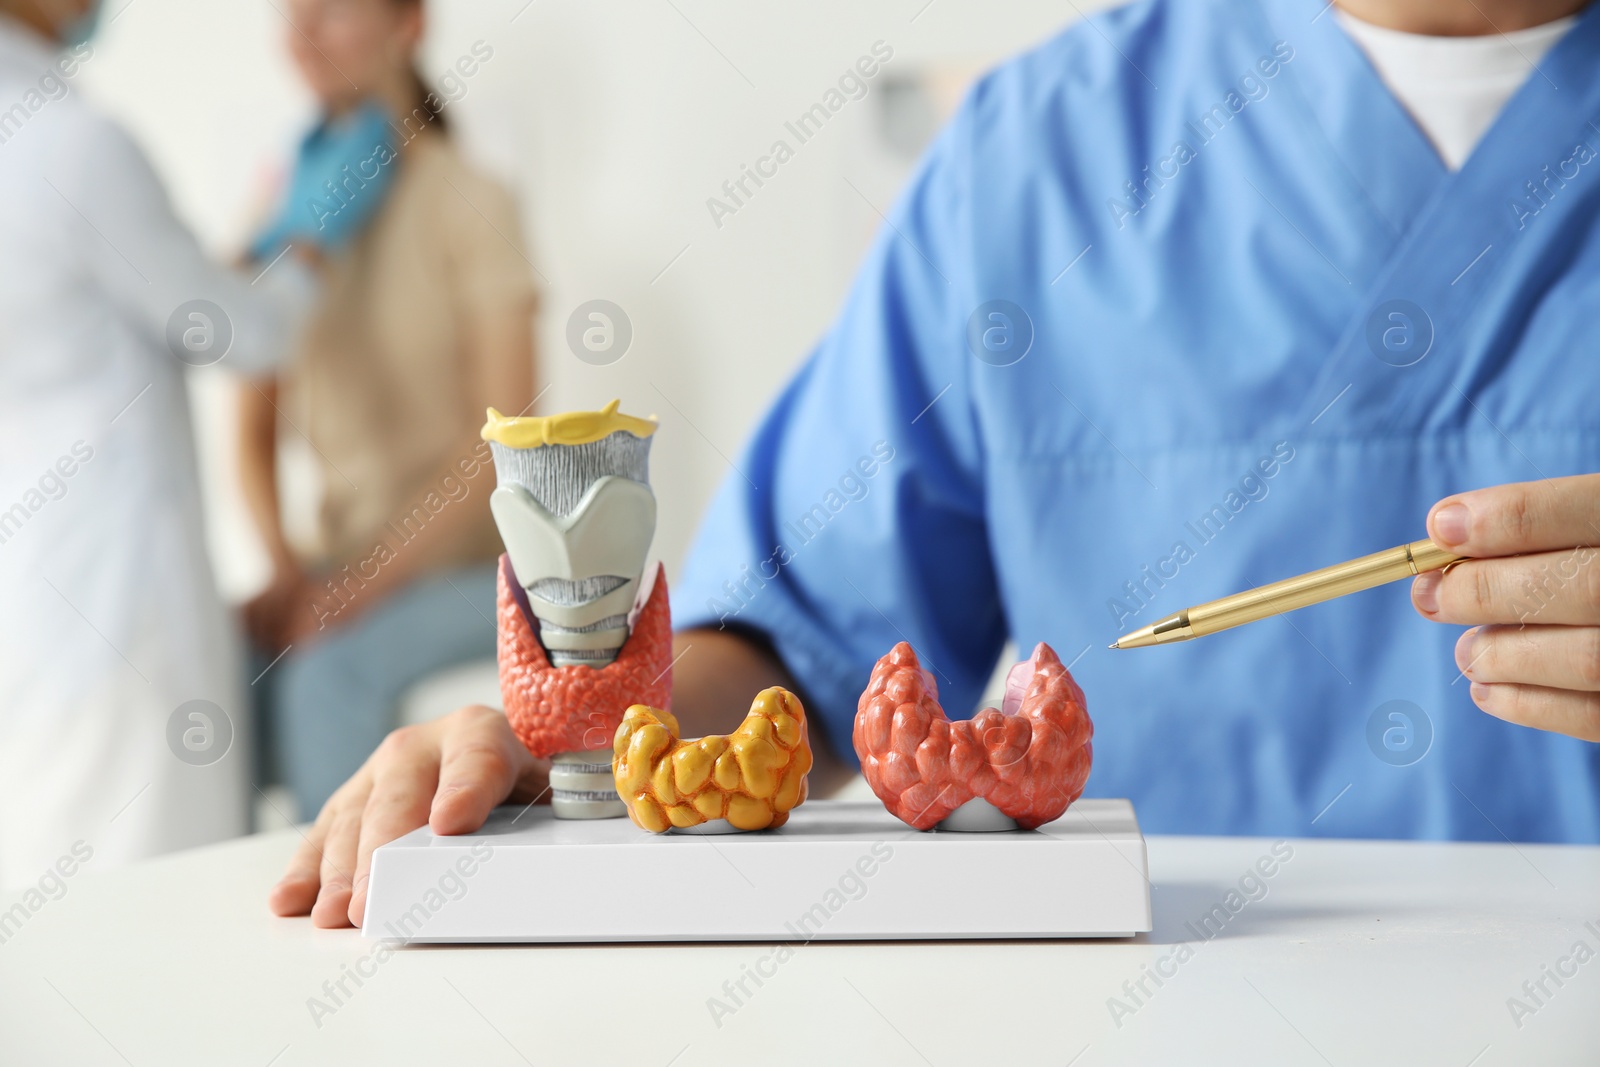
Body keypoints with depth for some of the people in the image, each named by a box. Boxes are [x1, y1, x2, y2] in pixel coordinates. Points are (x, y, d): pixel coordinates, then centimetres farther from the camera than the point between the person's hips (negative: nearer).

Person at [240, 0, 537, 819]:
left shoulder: (467, 205, -6)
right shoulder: (285, 213, 9)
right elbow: (254, 431, 10)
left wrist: (371, 580, -18)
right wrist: (285, 567, -8)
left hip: (468, 564, -4)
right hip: (340, 564, 4)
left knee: (330, 674, -30)